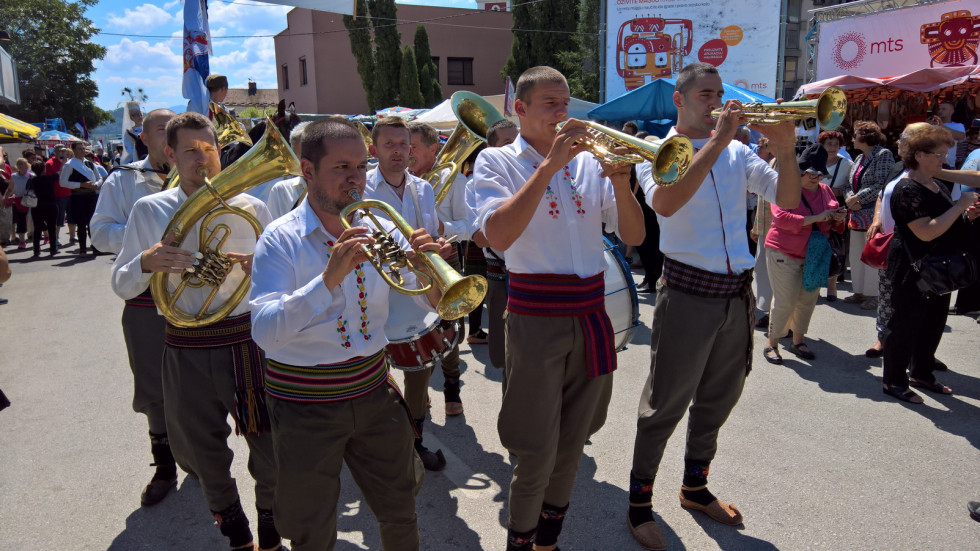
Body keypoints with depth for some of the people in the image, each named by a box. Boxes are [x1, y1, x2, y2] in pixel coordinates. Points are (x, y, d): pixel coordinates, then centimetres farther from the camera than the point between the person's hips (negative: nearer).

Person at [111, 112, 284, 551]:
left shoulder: (250, 208, 0)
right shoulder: (148, 210, 1)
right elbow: (121, 286, 2)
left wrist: (258, 268, -18)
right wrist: (146, 263, -19)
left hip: (249, 343, -1)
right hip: (187, 351, 1)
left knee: (271, 449, 7)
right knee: (204, 456, 16)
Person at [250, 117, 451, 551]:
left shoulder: (378, 230, 0)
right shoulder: (281, 239, -13)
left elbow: (435, 302, -3)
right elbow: (264, 332, -27)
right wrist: (329, 278, -39)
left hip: (374, 392, 4)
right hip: (305, 405, -4)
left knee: (401, 515, 18)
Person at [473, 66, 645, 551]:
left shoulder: (588, 160, 10)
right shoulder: (497, 161, -2)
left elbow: (633, 236, 6)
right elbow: (498, 236, -21)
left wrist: (620, 184, -13)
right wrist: (549, 165, -22)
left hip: (591, 315, 5)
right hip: (535, 318, -5)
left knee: (571, 447, 16)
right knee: (537, 455, 0)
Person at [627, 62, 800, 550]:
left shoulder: (737, 152, 10)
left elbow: (788, 199, 4)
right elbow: (665, 203, -27)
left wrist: (786, 150, -13)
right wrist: (717, 142, -25)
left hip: (737, 295, 6)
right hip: (688, 294, -6)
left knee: (717, 400, 18)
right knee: (666, 404, 2)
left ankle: (695, 487, 37)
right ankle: (639, 502, 18)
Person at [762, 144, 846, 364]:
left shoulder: (825, 191, 11)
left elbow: (834, 225, 19)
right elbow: (781, 217, -21)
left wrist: (839, 218, -6)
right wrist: (816, 218, -24)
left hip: (815, 255, 6)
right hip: (784, 254, -6)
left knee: (808, 299, 10)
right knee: (784, 301, -3)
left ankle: (798, 341, 26)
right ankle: (772, 343, 11)